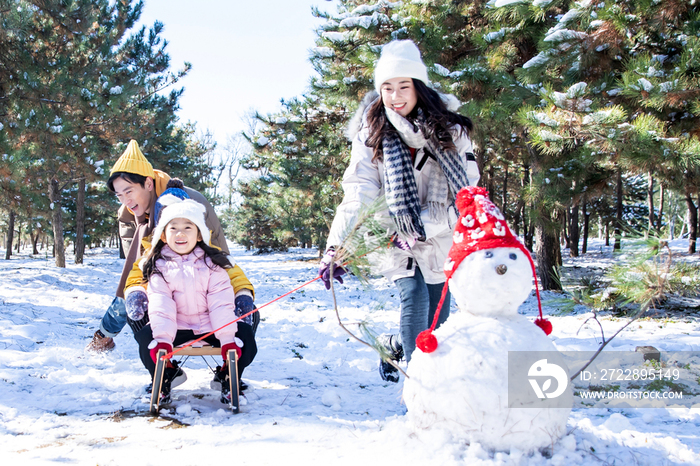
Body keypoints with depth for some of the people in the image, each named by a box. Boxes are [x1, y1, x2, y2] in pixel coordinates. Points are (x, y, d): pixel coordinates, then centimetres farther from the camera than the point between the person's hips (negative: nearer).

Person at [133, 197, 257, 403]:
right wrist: (163, 339, -25)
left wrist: (227, 339, -18)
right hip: (177, 328, 0)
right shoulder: (159, 266, 1)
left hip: (211, 326, 0)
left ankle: (227, 378, 4)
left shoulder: (211, 262, 1)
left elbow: (221, 302, -7)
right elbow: (160, 305, -10)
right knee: (146, 336, -25)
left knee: (245, 333, -20)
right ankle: (164, 378, 3)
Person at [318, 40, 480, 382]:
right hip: (394, 234, -1)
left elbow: (465, 192, -9)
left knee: (438, 308, 7)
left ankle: (395, 345, 37)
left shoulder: (449, 129, -5)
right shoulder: (372, 132, -5)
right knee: (414, 295, -17)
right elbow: (357, 193, -14)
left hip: (440, 237, 2)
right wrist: (336, 246, -26)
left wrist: (422, 228, -21)